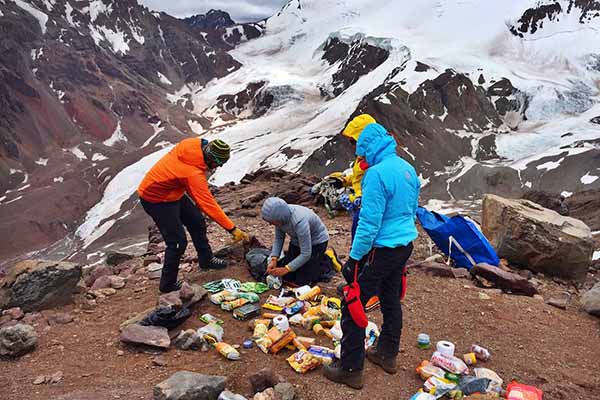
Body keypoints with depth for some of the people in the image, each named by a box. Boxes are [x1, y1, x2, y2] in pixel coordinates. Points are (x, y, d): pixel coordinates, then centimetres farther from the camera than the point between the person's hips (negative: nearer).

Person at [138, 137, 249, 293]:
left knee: (197, 222, 14)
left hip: (173, 191, 9)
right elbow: (209, 205, -34)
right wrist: (233, 229, -30)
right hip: (156, 199, -9)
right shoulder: (194, 173, -36)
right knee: (178, 242, -7)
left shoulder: (193, 145, -12)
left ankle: (206, 259, 33)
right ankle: (168, 284, 10)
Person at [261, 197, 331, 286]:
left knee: (301, 281, -9)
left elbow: (306, 254, -32)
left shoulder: (299, 222, -40)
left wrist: (285, 269, -29)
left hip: (316, 242, -6)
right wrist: (273, 260, -18)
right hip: (297, 241, 6)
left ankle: (328, 261, 12)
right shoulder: (281, 215, -21)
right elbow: (278, 238, -5)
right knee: (286, 277, 2)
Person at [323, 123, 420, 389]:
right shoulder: (408, 168, 5)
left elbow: (369, 224, -23)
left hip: (382, 250, -9)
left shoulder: (377, 173, -23)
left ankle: (351, 370, 12)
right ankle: (387, 354, 39)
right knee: (391, 300, 22)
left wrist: (354, 259, -16)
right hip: (405, 246, 9)